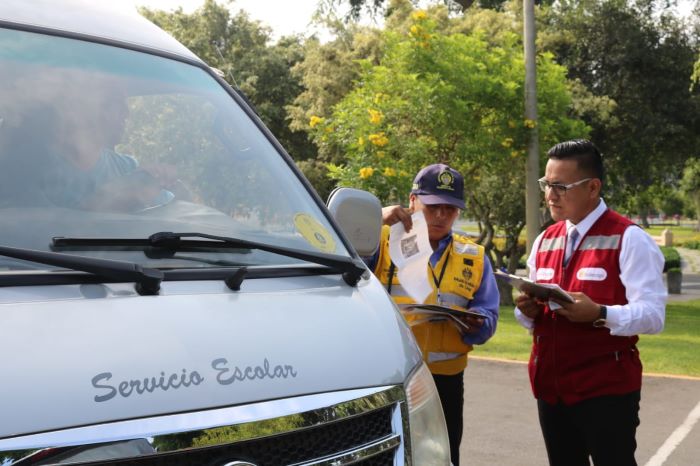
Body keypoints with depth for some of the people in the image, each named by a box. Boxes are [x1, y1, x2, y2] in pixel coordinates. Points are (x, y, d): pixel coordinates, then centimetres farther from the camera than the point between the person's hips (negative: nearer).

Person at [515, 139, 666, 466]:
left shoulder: (629, 239, -10)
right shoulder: (544, 240, 10)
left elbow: (652, 315, -16)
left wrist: (598, 314, -31)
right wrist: (529, 310, -6)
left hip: (607, 389, -6)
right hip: (550, 385, 6)